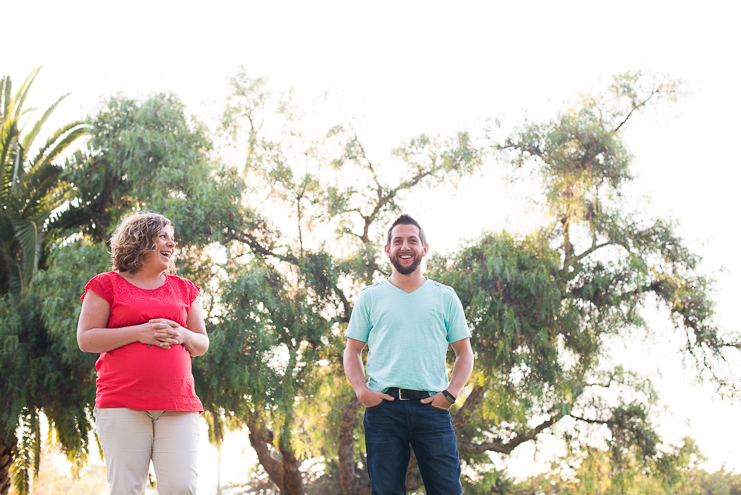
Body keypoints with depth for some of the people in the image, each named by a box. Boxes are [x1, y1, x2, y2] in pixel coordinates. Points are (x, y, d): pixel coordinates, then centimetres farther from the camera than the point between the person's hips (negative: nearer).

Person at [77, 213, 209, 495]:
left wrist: (182, 335, -3)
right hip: (122, 406, -3)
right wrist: (138, 332, -10)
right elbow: (86, 339, 1)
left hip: (178, 407, 3)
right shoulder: (108, 285, 9)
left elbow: (202, 344, 21)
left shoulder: (184, 289, 20)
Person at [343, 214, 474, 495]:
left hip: (431, 407, 0)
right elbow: (352, 351, 13)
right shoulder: (370, 297, 11)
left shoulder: (445, 297, 12)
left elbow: (464, 352, 14)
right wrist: (361, 390, -4)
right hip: (383, 408, 0)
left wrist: (451, 393, -2)